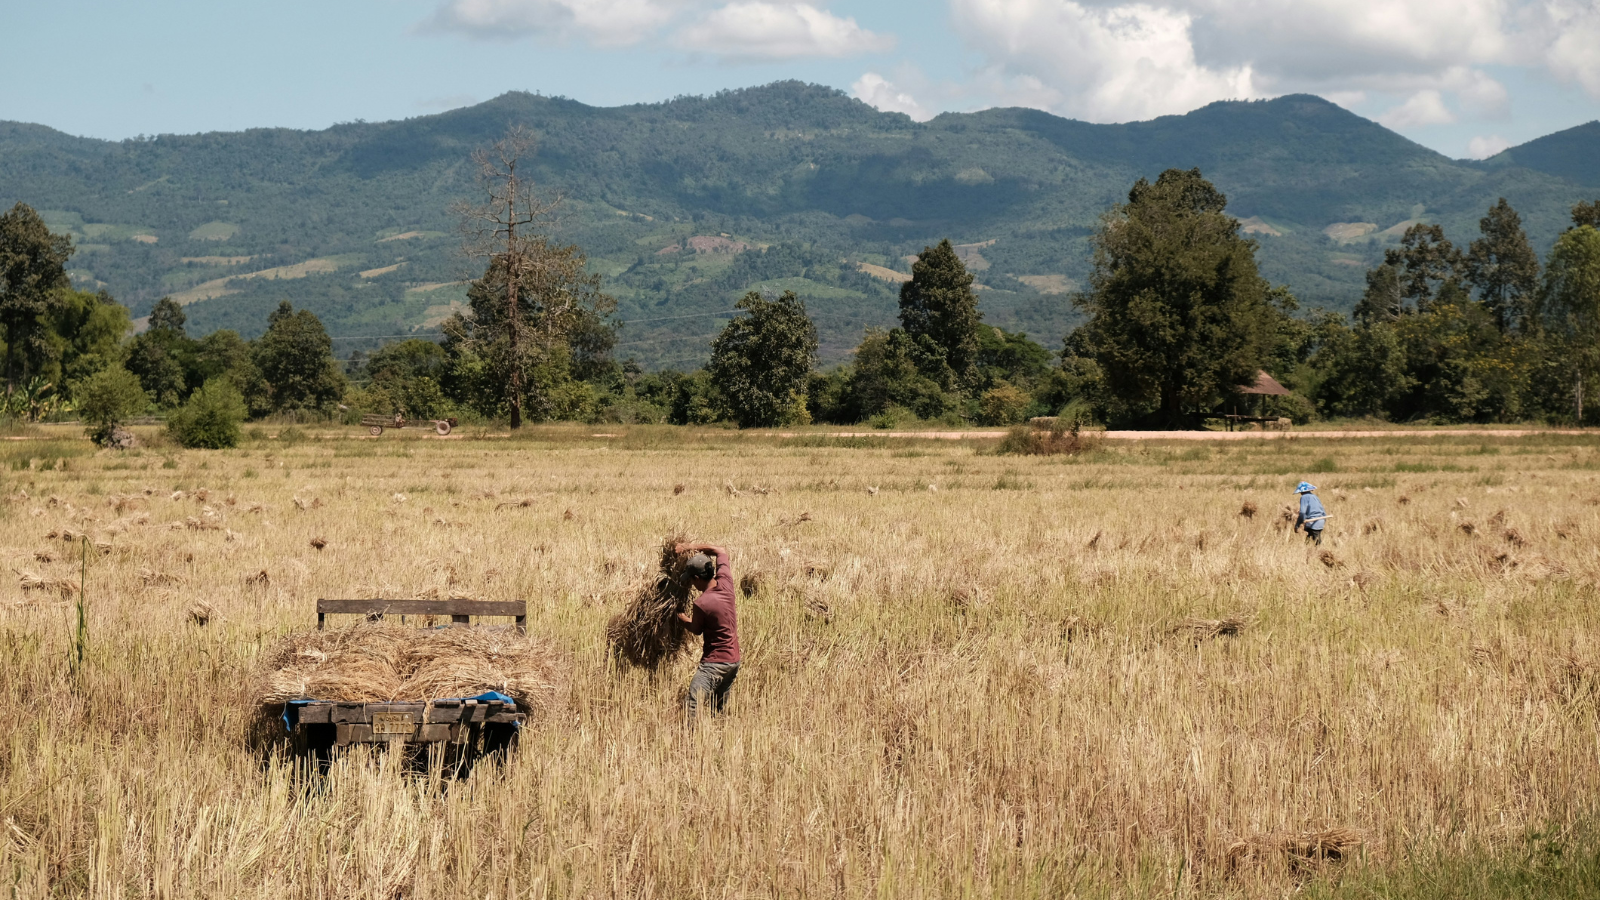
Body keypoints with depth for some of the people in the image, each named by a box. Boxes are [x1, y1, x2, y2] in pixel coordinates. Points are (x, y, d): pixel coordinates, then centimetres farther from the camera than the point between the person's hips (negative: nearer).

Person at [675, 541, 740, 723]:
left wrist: (681, 617, 18)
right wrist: (693, 547, 11)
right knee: (718, 711, 18)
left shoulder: (702, 603, -20)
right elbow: (721, 552, 15)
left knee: (692, 708, -17)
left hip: (714, 664, -8)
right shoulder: (725, 583, -2)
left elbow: (696, 629, 0)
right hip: (734, 661, 8)